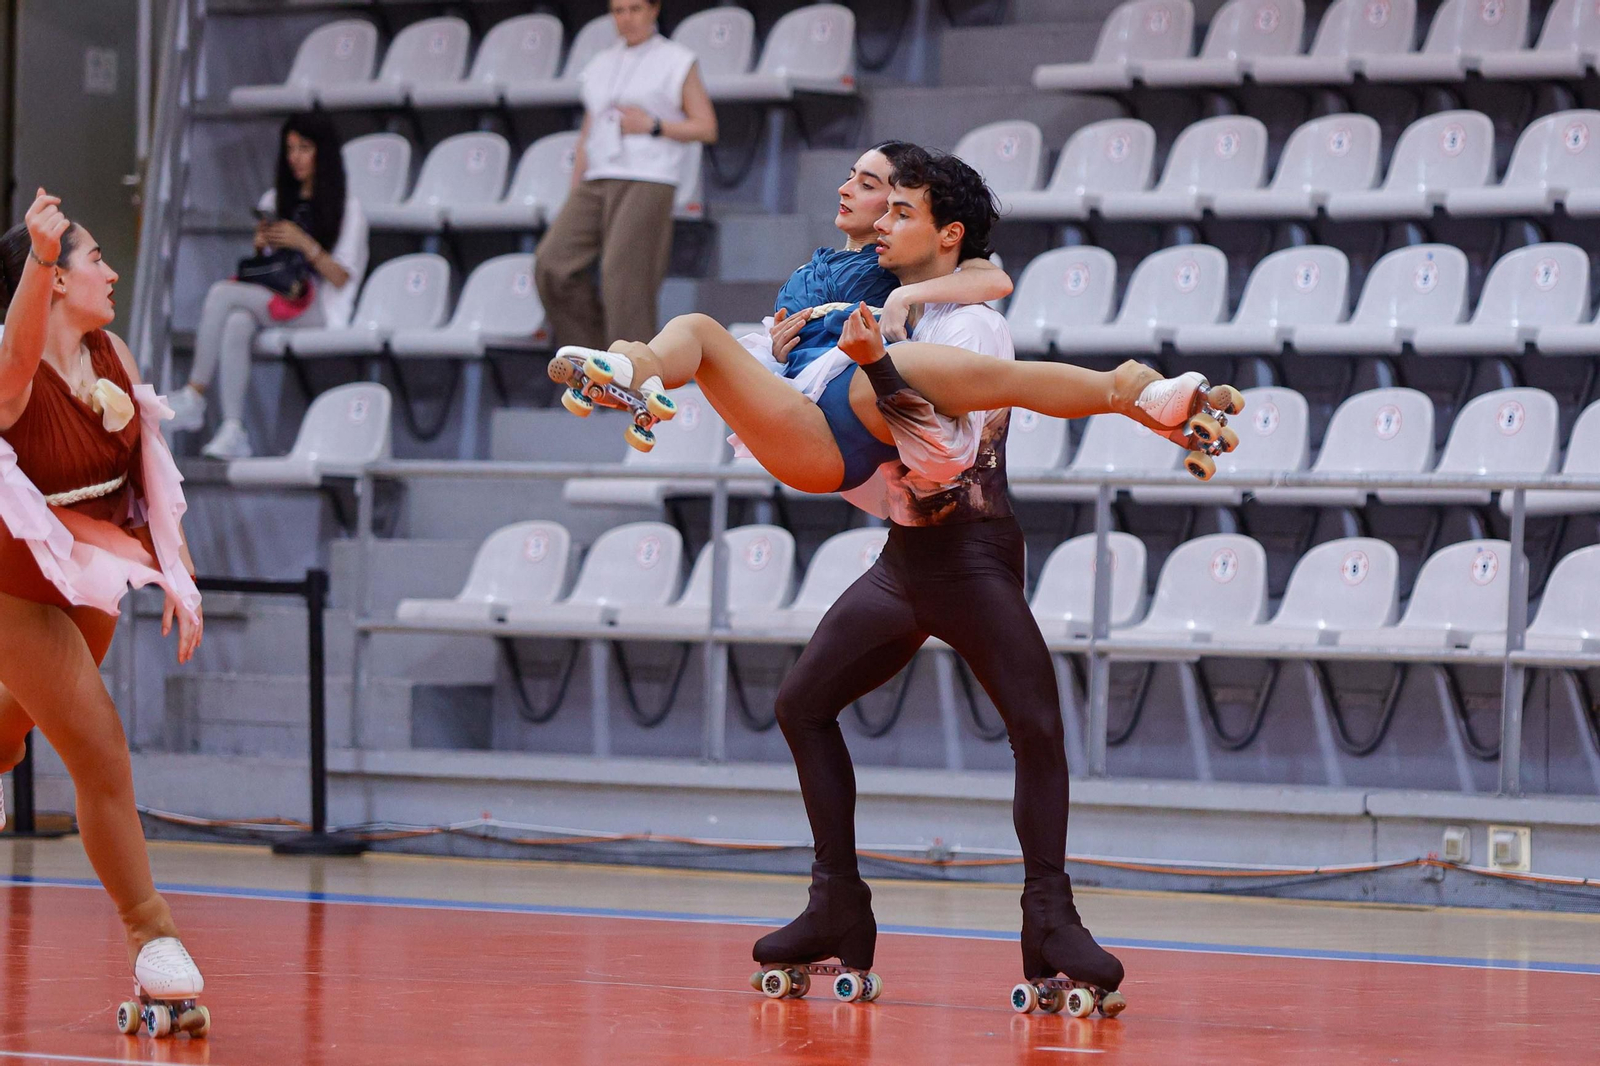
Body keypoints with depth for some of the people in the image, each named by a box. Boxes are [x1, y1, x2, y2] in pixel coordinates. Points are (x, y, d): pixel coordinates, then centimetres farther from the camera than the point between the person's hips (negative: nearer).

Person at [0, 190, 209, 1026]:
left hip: (93, 578, 7)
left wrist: (178, 575, 5)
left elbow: (153, 475, 7)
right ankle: (149, 933, 5)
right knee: (102, 755, -8)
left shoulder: (114, 357, -3)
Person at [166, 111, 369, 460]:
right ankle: (232, 430, -38)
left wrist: (304, 244, -17)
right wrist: (262, 245, -2)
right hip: (270, 301, 5)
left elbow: (341, 278, -5)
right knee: (236, 323, -32)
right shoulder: (275, 200, 20)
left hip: (315, 308, -5)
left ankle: (194, 396, -21)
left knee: (221, 293, -26)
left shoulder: (347, 208, 3)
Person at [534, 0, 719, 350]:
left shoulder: (678, 63, 2)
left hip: (647, 185, -6)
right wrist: (573, 211, 14)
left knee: (624, 284, -16)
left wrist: (651, 126, -14)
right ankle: (596, 349, 1)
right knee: (553, 266, -12)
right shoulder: (601, 68, 18)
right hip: (599, 186, 6)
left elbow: (707, 129, 0)